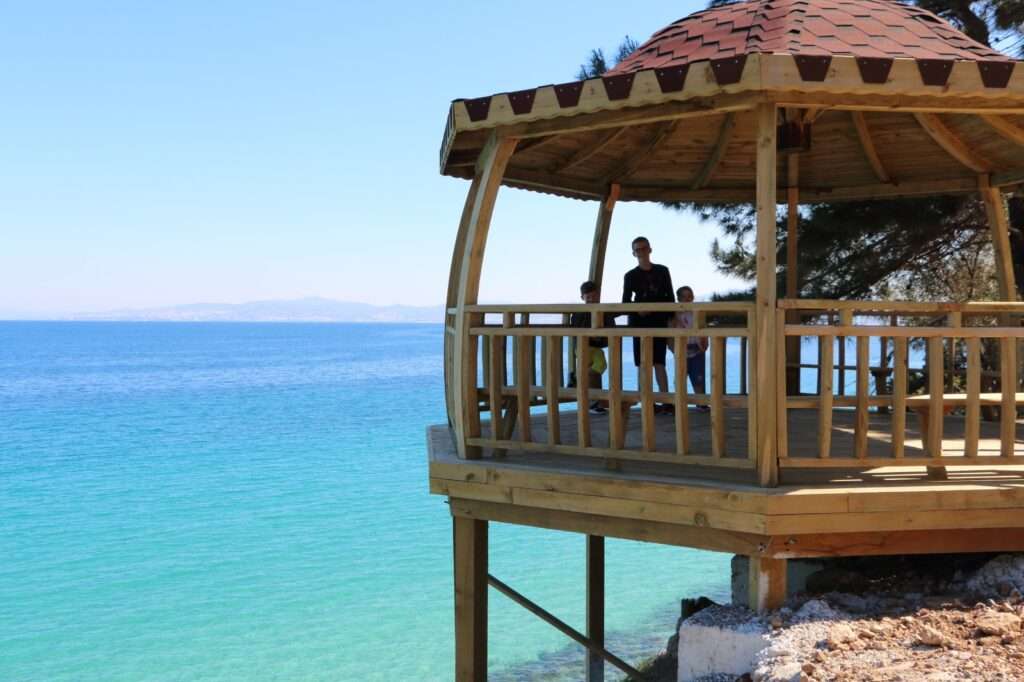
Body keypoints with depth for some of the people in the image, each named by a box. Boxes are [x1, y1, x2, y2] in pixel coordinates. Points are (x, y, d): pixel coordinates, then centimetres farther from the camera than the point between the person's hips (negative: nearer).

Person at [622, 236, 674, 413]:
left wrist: (671, 318, -2)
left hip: (659, 321, 1)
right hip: (640, 322, -1)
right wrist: (637, 311, -16)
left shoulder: (662, 271, 8)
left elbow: (670, 297, 8)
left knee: (659, 362, 0)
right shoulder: (630, 276, 5)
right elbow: (626, 301, 3)